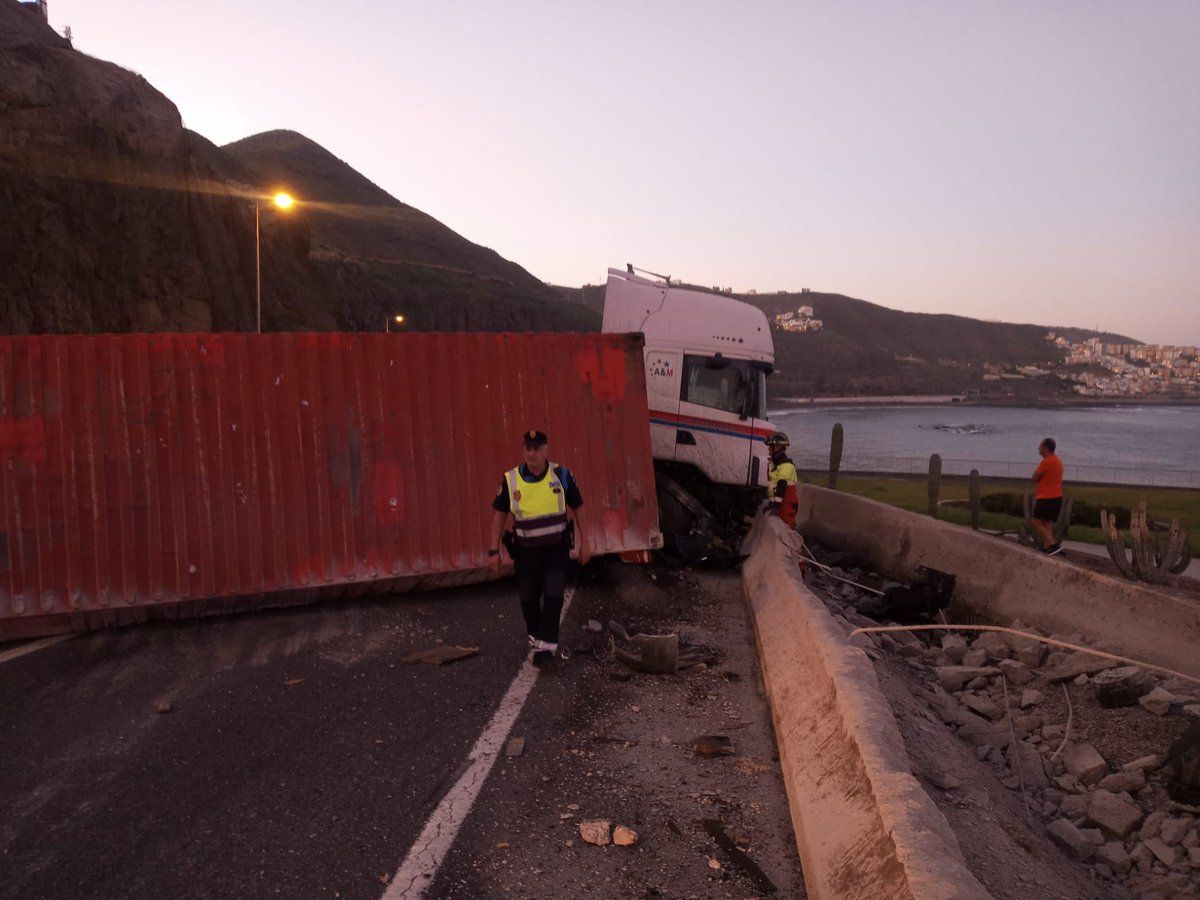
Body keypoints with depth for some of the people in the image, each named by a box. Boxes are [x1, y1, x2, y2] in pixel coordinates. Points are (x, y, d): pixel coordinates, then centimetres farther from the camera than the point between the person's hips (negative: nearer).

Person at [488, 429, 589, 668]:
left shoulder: (561, 475, -8)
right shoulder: (511, 480, -8)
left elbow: (578, 508, 3)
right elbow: (499, 513, 3)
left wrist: (584, 543, 3)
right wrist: (494, 550, 1)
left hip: (557, 549, -1)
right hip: (526, 551, 1)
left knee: (554, 597, -9)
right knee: (529, 599, 12)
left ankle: (546, 646, -1)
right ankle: (535, 639, 34)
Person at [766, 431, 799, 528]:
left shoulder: (786, 465, -18)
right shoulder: (774, 463, 14)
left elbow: (782, 486, -25)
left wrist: (776, 503, -29)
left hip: (787, 503, -10)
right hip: (777, 502, 10)